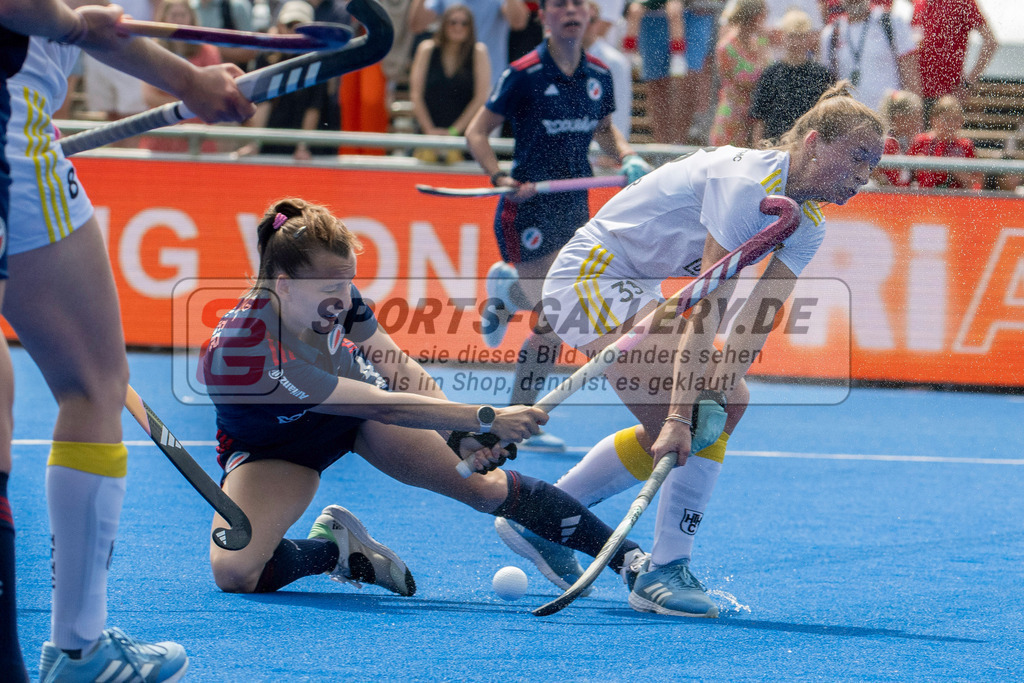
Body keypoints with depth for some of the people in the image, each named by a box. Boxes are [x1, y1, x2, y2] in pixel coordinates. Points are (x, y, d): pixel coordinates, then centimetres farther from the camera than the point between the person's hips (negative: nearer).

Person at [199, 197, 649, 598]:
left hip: (358, 400, 4)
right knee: (234, 573, -26)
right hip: (272, 446, -4)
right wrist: (484, 419, -39)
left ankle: (628, 557, 6)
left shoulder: (335, 290, -28)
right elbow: (383, 407, -40)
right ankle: (334, 549, 1)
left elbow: (395, 367, -10)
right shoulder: (244, 354, -43)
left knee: (487, 487, -5)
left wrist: (460, 433, -24)